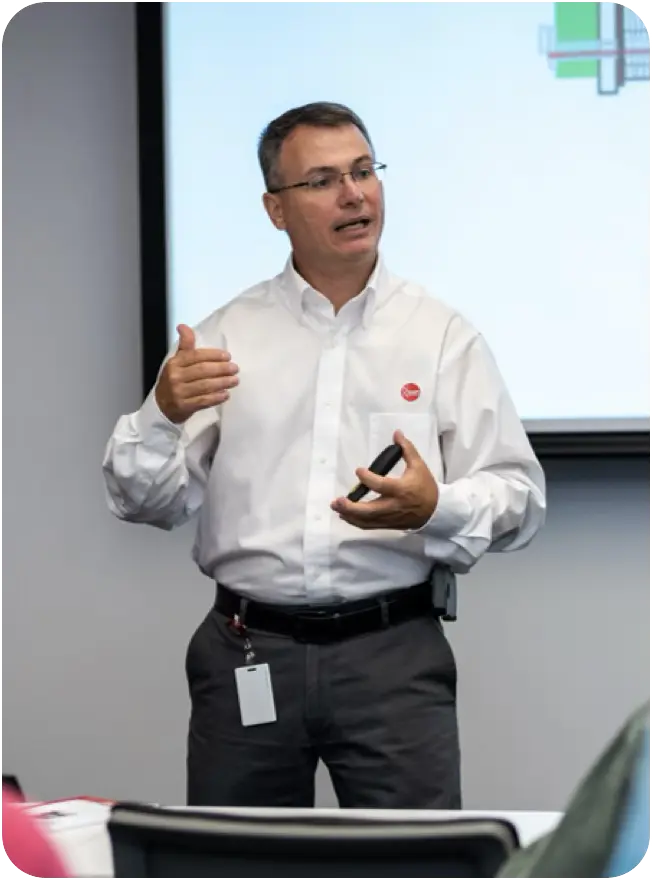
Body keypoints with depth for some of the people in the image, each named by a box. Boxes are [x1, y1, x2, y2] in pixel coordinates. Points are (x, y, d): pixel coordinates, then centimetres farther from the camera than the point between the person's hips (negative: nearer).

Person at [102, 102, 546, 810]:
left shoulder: (442, 334, 4)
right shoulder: (227, 334, 6)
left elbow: (519, 494, 1)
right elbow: (144, 503, 3)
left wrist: (434, 510, -19)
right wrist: (164, 414, -16)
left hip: (393, 651, -1)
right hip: (247, 654, 1)